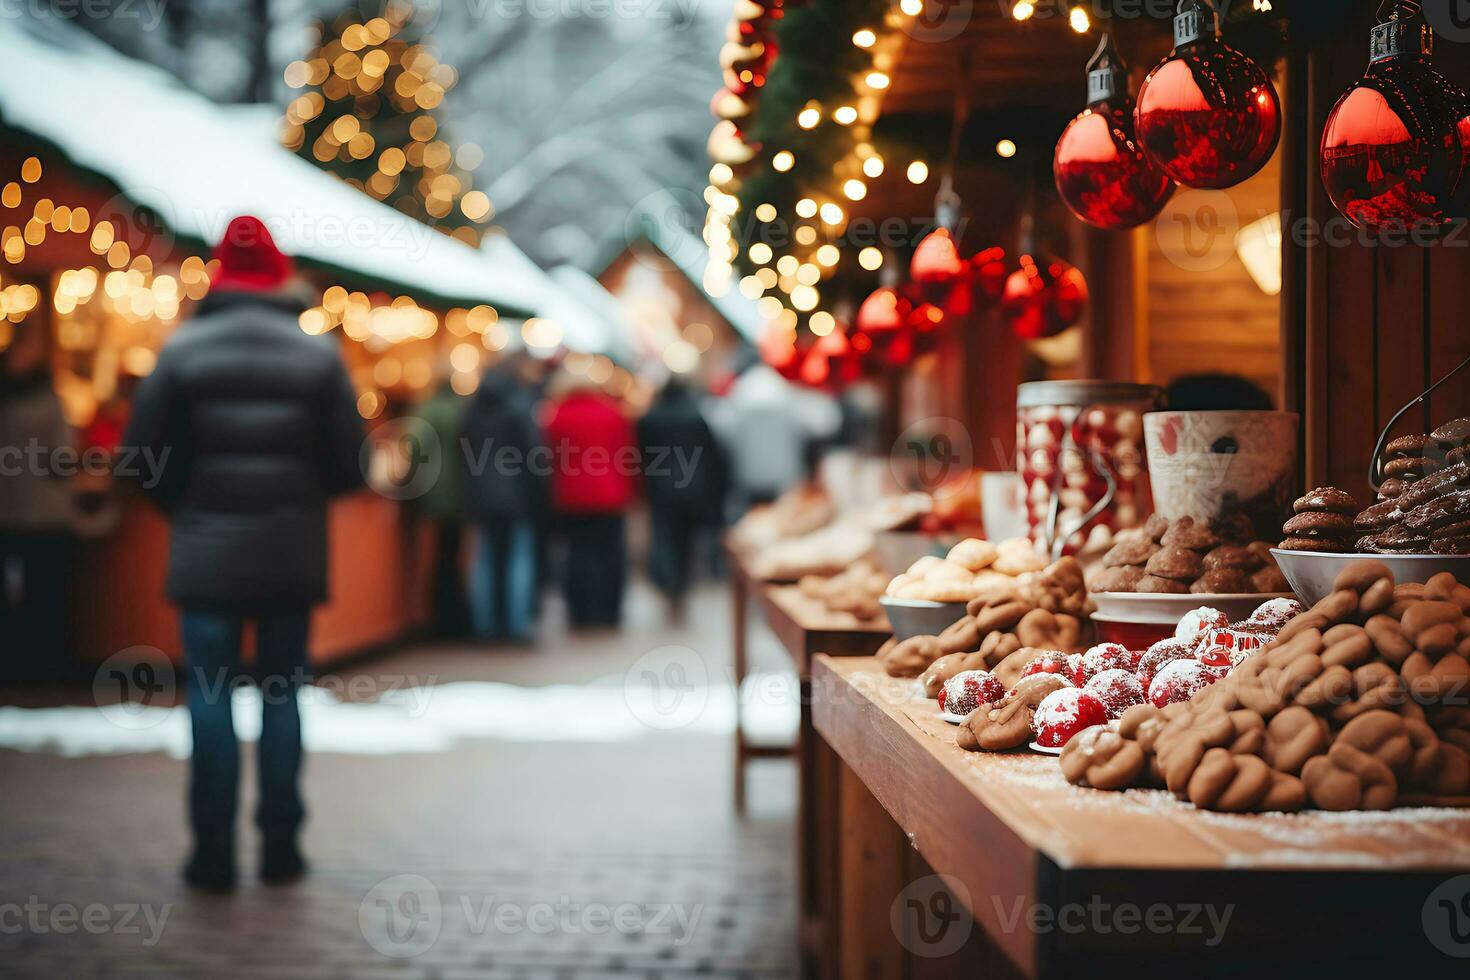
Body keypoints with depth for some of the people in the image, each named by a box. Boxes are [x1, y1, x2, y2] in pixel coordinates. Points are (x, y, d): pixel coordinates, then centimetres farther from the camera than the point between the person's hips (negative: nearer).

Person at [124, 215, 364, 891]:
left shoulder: (184, 349, -3)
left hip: (207, 551, -1)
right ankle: (280, 846, 10)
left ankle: (214, 852, 4)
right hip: (292, 552, 1)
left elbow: (145, 451, -4)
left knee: (210, 695, 4)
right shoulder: (318, 355, -1)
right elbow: (349, 463, -3)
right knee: (282, 695, 10)